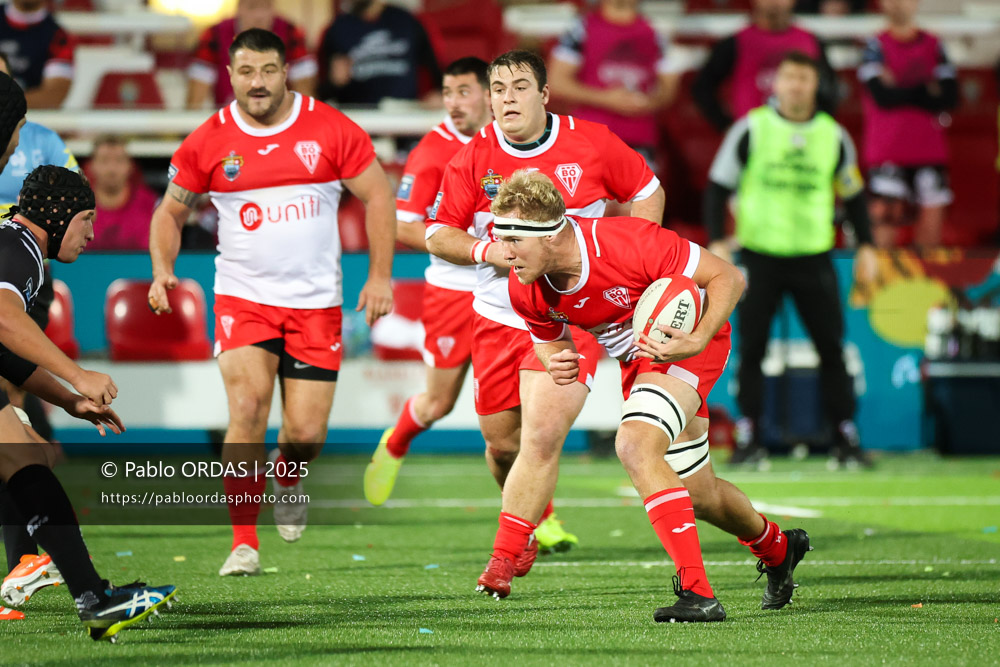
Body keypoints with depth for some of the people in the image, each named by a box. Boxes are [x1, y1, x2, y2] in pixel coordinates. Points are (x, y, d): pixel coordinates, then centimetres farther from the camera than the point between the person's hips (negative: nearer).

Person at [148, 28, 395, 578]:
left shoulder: (330, 130, -4)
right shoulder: (209, 142, -1)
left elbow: (377, 196, 3)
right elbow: (171, 210, 10)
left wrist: (380, 275, -4)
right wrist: (162, 269, -7)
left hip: (316, 302, 0)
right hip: (243, 299, 0)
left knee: (306, 434, -1)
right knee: (248, 407, -21)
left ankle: (287, 478, 38)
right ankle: (244, 543, -15)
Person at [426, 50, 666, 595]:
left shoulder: (593, 145, -4)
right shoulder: (472, 159, -1)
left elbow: (647, 192, 10)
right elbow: (438, 236, 4)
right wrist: (487, 251, -15)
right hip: (497, 318, 3)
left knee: (541, 438, -16)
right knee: (501, 442, 9)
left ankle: (504, 559, -11)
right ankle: (535, 515, 41)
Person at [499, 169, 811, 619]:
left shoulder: (627, 244, -34)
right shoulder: (526, 291, -17)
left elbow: (728, 277, -25)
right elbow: (548, 339, 5)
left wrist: (698, 341, -39)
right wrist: (556, 361, -20)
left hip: (688, 343, -7)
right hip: (637, 360, 7)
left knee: (635, 445, -31)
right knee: (699, 496, 18)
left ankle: (696, 592, -31)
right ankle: (777, 548, 50)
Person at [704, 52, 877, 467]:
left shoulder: (834, 136, 5)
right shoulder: (751, 129, -2)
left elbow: (853, 194, 15)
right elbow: (718, 186, 2)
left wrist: (866, 246, 7)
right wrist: (717, 241, -8)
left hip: (813, 259, 1)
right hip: (760, 256, -1)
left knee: (831, 348, -2)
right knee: (751, 349, -2)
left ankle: (846, 438, 4)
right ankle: (749, 439, 5)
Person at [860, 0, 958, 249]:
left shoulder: (933, 45, 9)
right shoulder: (876, 46, 0)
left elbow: (950, 97, 0)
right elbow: (882, 95, -12)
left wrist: (900, 91, -8)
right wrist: (927, 91, -7)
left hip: (930, 150, 3)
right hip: (887, 151, -3)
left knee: (933, 210, -1)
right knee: (885, 211, -10)